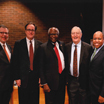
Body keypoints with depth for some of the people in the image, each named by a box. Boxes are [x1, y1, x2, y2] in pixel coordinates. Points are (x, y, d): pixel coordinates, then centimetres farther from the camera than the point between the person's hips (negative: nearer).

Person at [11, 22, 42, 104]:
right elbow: (15, 62, -2)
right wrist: (17, 78, -7)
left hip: (35, 78, 1)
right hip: (23, 79, -1)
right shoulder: (18, 44, 0)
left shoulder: (39, 44, 4)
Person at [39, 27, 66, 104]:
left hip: (62, 79, 5)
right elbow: (41, 67, -9)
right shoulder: (43, 47, -8)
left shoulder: (62, 44, 7)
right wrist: (44, 83, -13)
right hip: (51, 81, -4)